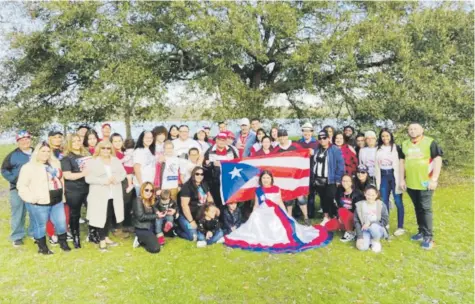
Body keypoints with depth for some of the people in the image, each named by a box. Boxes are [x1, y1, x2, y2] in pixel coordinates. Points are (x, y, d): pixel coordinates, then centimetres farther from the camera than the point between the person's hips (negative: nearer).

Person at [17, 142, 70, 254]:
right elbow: (21, 186, -12)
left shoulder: (55, 164, 11)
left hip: (57, 201, 6)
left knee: (61, 223, 11)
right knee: (41, 226, 7)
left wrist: (62, 195, 18)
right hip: (40, 203, -6)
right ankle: (42, 247, 24)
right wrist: (32, 198, -18)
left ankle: (63, 243, 30)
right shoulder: (29, 167, -10)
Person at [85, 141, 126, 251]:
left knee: (109, 217, 14)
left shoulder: (116, 160, 9)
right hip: (100, 195, -4)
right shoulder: (93, 162, -4)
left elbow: (123, 173, 7)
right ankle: (101, 240, 14)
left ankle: (106, 237, 29)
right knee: (101, 217, 1)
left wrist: (117, 178, -14)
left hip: (114, 195, 4)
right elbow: (88, 178, -12)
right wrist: (104, 181, -21)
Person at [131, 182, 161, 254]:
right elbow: (141, 217, -17)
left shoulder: (150, 201, 13)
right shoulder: (138, 200, -11)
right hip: (142, 229, -8)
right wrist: (156, 216, -18)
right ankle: (140, 240, 3)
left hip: (151, 228, 8)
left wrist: (158, 212, -10)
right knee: (155, 248, -21)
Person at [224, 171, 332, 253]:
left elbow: (280, 202, 11)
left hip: (276, 212, 1)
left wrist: (286, 214, 7)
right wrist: (253, 217, 6)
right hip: (262, 214, -1)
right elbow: (256, 205, 10)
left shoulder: (276, 189, 8)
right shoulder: (258, 191, 6)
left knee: (285, 224, -19)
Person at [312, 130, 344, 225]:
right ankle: (326, 217, 26)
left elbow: (340, 165, -11)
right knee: (322, 199, 13)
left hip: (330, 180, -6)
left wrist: (338, 179, -13)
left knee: (330, 199, -7)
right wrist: (313, 178, 7)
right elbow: (314, 163, 12)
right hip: (318, 179, 6)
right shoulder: (317, 150, 10)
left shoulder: (335, 150, -9)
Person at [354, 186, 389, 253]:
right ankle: (370, 240, 8)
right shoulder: (359, 205, -3)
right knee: (362, 247, -27)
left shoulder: (381, 205, -5)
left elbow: (385, 221, -7)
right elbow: (356, 222, -4)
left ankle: (376, 241, -5)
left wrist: (371, 223, -20)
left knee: (374, 227, -37)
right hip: (365, 230, 1)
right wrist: (360, 237, -14)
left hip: (378, 229, 0)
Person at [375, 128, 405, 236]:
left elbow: (401, 164, -6)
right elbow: (376, 165, 9)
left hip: (394, 175, -3)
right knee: (384, 202, 7)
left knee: (398, 201, 1)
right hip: (383, 176, 3)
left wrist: (401, 179, -11)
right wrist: (377, 180, 6)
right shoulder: (378, 149, 8)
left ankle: (400, 227, 10)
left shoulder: (396, 148, -2)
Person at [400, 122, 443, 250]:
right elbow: (402, 162, 12)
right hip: (411, 183, 5)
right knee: (417, 208, 14)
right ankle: (421, 232, 26)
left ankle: (428, 236, 5)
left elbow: (438, 160, -9)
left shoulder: (430, 142, -6)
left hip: (425, 183, -5)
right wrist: (402, 179, 6)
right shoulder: (405, 144, 9)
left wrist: (434, 179, -14)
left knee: (426, 209, -3)